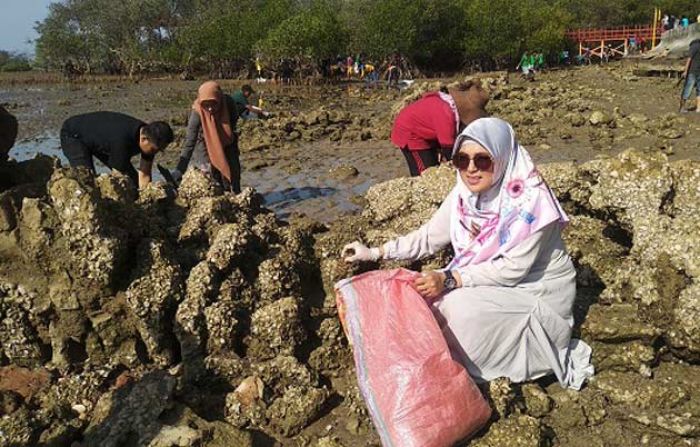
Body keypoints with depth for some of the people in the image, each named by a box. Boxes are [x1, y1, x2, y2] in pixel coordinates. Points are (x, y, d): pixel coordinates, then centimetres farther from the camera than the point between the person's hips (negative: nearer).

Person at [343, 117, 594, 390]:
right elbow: (429, 236, 0)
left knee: (461, 308, -27)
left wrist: (449, 280, -32)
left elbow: (514, 268, -27)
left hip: (538, 290, -6)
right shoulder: (465, 193, -8)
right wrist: (375, 253, -8)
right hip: (491, 281, 6)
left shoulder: (529, 199, -27)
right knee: (432, 298, -12)